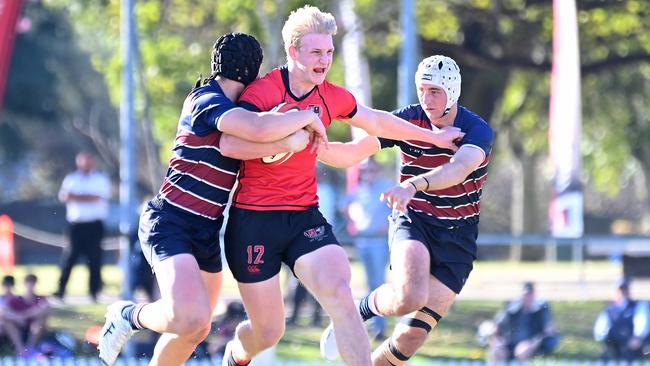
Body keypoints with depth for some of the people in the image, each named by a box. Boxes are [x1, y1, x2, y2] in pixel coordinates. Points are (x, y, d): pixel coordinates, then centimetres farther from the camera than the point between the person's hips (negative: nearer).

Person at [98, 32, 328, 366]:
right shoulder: (208, 100, -16)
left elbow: (231, 145, -10)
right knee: (191, 319, -28)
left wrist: (289, 141, -23)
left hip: (207, 232, 10)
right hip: (170, 223, -10)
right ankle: (129, 316, 2)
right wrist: (307, 117, -18)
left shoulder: (227, 107, 12)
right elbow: (260, 129, -33)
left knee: (196, 329, 15)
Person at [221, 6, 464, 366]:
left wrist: (433, 137, 33)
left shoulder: (333, 98, 5)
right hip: (254, 219, -4)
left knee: (340, 295, -23)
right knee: (268, 332, 4)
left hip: (304, 216, 4)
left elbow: (377, 122, 24)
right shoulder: (262, 91, -13)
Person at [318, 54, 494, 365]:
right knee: (410, 298, -31)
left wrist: (413, 185, -55)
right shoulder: (407, 119, -7)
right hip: (412, 221, 0)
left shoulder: (477, 130, -14)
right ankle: (362, 309, 2)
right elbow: (352, 153, -12)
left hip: (457, 237, 0)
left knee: (413, 335, -7)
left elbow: (460, 168, -36)